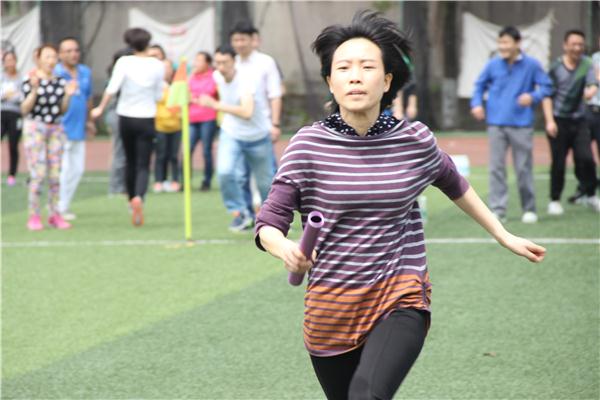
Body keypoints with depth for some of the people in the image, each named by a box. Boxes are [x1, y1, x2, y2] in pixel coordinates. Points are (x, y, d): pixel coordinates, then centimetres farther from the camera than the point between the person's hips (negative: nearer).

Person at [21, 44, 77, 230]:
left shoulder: (59, 82, 8)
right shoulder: (30, 80, -6)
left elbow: (62, 110, 13)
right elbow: (24, 110, -8)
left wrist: (68, 95, -3)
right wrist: (34, 91, -21)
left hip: (55, 129, 5)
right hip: (35, 128, -5)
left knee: (55, 174, 4)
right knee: (38, 174, -9)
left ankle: (55, 214, 12)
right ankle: (34, 216, -1)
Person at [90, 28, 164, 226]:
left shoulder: (124, 62, -7)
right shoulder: (157, 65, -4)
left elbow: (112, 88, -18)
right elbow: (159, 96, 3)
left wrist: (100, 108, -11)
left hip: (126, 118, 1)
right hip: (147, 119, -1)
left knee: (130, 161, 20)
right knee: (143, 165, -4)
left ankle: (132, 199, 31)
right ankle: (139, 197, -30)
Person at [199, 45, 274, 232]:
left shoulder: (246, 82, -29)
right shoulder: (218, 77, -9)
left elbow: (247, 112, -44)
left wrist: (216, 105, -46)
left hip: (257, 137, -4)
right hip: (231, 134, 4)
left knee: (265, 181, 10)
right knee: (225, 172, -22)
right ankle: (240, 213, -6)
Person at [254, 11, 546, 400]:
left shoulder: (415, 141, -3)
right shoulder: (309, 145, -8)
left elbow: (455, 185, 18)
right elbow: (267, 223, -8)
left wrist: (505, 237, 26)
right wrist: (285, 249, -32)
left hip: (400, 300, -1)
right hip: (330, 306, 1)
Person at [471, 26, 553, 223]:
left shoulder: (531, 65, -3)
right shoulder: (493, 65, 2)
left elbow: (546, 87, 2)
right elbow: (480, 85, 15)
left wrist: (533, 97, -16)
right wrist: (477, 103, -1)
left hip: (521, 125, -1)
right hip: (496, 124, 2)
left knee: (524, 168, 5)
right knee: (496, 168, -2)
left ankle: (529, 209, 17)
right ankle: (498, 210, 0)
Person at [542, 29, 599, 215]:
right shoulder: (555, 67, -3)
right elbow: (547, 95, -1)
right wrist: (549, 121, -9)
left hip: (579, 121, 1)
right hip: (558, 121, -1)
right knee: (558, 163, 2)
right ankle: (554, 200, 15)